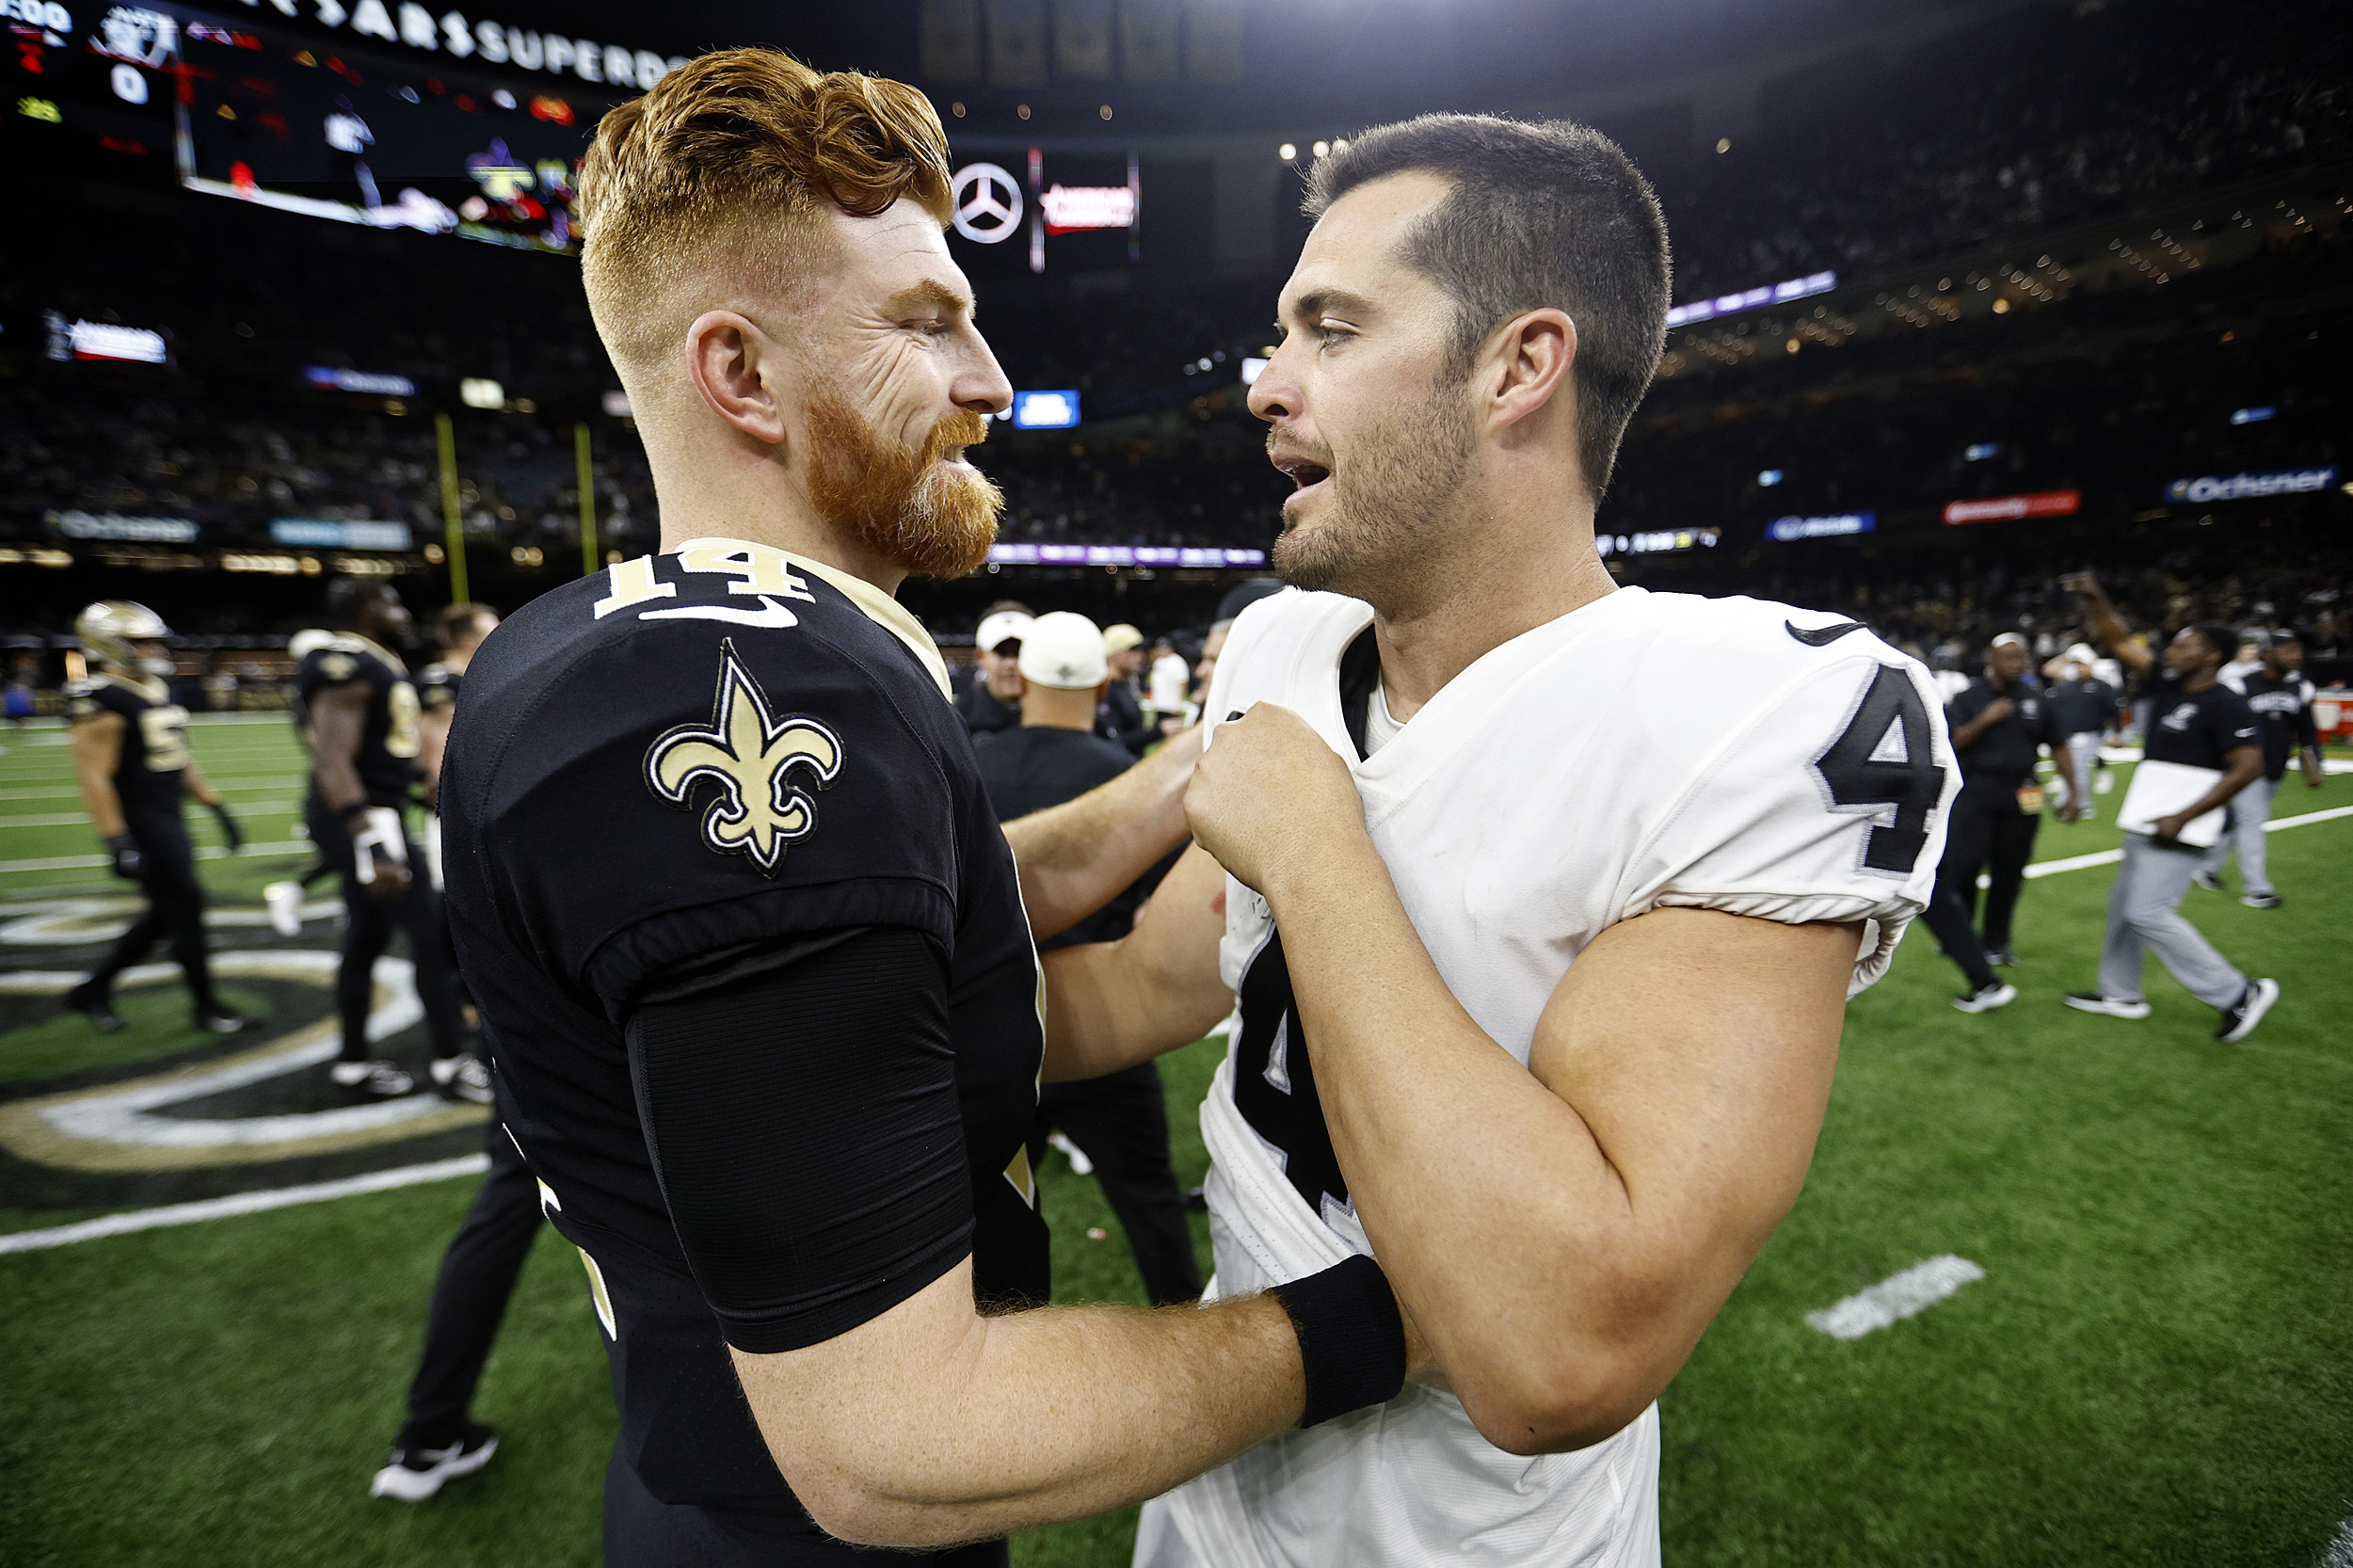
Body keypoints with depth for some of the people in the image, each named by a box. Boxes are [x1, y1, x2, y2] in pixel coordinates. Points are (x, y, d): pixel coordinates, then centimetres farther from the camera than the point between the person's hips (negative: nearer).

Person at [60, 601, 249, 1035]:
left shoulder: (159, 692, 13)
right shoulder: (102, 700, -15)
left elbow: (180, 759, 19)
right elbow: (93, 776, -19)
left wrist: (217, 808, 17)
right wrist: (116, 842, -23)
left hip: (169, 820, 9)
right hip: (140, 824, -9)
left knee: (165, 913, 14)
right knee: (185, 906, -2)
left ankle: (92, 990, 29)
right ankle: (206, 1006, 10)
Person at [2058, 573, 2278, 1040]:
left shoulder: (2225, 706, -14)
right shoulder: (2166, 685, 8)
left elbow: (2248, 767, -19)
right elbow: (2120, 642, 11)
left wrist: (2183, 818, -22)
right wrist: (2095, 599, -1)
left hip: (2177, 830, -9)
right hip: (2147, 822, 9)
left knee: (2148, 913, -9)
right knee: (2124, 904, 16)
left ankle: (2238, 994, 4)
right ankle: (2121, 993, 29)